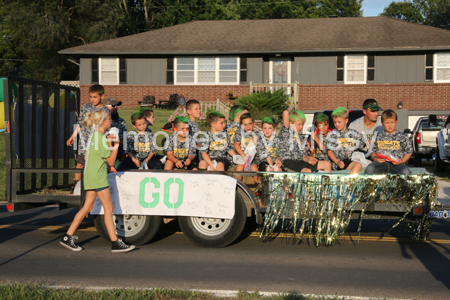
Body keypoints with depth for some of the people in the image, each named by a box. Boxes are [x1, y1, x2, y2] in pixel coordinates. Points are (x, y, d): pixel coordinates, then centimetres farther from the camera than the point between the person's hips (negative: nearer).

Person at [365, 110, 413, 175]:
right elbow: (373, 151, 19)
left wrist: (402, 161, -5)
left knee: (406, 172, -32)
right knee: (369, 169, -32)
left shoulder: (402, 136, 11)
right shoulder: (379, 137, 15)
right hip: (381, 162, 1)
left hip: (396, 164, 0)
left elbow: (409, 152, 13)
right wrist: (375, 159, -3)